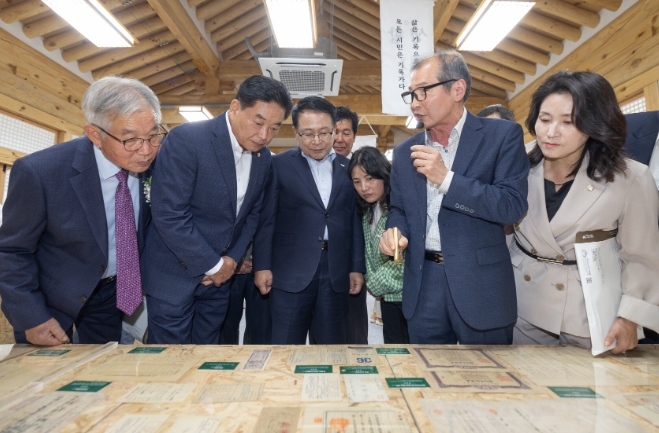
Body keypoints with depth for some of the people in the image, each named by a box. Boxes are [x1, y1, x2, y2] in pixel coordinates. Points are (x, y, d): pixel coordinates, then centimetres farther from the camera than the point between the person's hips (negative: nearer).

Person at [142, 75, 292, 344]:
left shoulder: (263, 157, 0)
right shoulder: (186, 139, -19)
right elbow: (169, 216, -22)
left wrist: (233, 259, -1)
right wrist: (214, 265, -14)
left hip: (220, 273, 6)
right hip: (174, 271, -5)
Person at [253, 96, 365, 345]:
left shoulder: (348, 169, 9)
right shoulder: (279, 165, 2)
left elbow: (355, 221, 9)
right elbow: (266, 219, 0)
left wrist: (357, 268, 7)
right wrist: (262, 266, -4)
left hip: (337, 273, 3)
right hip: (291, 272, -2)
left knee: (332, 346, 13)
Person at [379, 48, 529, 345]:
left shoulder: (502, 136, -5)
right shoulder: (405, 152, 7)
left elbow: (513, 206, -13)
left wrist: (446, 179, -20)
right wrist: (394, 230, -8)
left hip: (481, 284, -3)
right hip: (422, 287, 4)